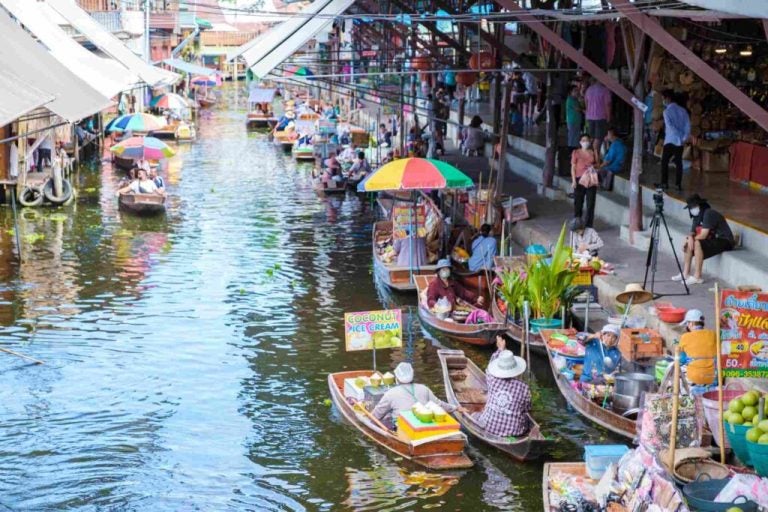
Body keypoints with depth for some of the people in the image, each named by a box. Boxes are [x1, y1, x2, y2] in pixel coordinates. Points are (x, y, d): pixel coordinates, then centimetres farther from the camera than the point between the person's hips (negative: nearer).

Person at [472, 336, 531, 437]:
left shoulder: (492, 381, -10)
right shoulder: (524, 388, -13)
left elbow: (491, 366, 13)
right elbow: (527, 409, 3)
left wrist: (500, 349, 24)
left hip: (489, 427, 1)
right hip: (513, 431, -1)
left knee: (475, 416, 29)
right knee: (527, 418, 29)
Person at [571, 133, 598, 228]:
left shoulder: (593, 153, 9)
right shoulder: (576, 153, 1)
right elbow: (573, 167, -1)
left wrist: (593, 167, -3)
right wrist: (574, 180, -9)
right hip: (580, 179, -2)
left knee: (590, 203, 1)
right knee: (578, 203, 1)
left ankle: (588, 225, 7)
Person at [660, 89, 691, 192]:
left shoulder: (667, 111, -10)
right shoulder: (683, 110, 5)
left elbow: (670, 126, -19)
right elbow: (688, 125, -1)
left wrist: (679, 138, -16)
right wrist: (685, 138, -4)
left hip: (670, 140, -5)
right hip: (681, 141, 5)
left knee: (664, 162, 8)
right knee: (678, 162, 8)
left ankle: (665, 183, 6)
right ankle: (678, 184, 5)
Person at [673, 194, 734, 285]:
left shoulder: (709, 214, -22)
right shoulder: (697, 215, 7)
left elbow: (703, 235, -26)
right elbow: (692, 232, 5)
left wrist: (692, 239, -10)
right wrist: (690, 237, -18)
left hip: (724, 241, -10)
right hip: (713, 239, 10)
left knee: (697, 243, -28)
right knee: (689, 243, 4)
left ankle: (697, 277, -24)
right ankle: (686, 274, 7)